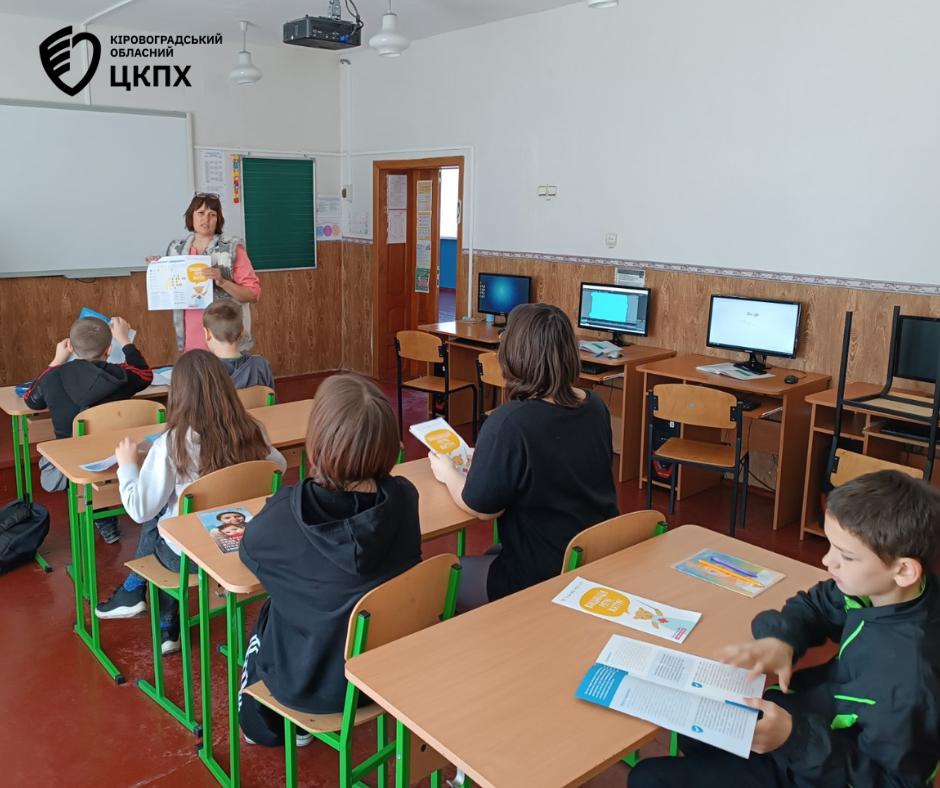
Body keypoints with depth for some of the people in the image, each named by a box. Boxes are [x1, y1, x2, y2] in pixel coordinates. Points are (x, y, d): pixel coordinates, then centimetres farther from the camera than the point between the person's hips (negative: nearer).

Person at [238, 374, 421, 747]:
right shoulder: (404, 498, -18)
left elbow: (249, 548, -3)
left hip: (313, 682, -3)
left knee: (268, 616, 27)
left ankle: (261, 726, 49)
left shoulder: (285, 513, -27)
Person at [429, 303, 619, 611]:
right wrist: (485, 457, 18)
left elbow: (481, 508, -15)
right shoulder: (595, 406, -3)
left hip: (543, 579, -7)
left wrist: (447, 473, 5)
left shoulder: (510, 423, -26)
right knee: (490, 556, 31)